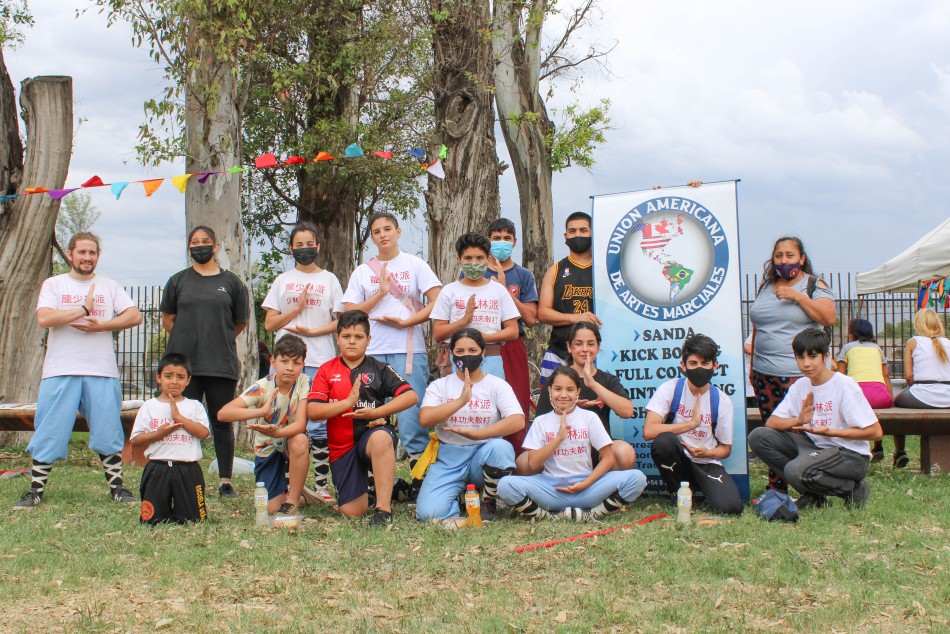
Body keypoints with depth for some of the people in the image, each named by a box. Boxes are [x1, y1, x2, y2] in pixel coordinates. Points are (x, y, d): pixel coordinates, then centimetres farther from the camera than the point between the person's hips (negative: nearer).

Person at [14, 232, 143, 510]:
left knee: (108, 432, 1)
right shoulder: (53, 285, 8)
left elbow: (134, 316, 1)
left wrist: (101, 325, -11)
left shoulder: (109, 287, 13)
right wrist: (84, 309, -9)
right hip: (61, 372, -1)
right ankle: (36, 490, 7)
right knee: (49, 433, -1)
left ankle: (117, 487, 11)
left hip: (103, 372, 1)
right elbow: (44, 318, -9)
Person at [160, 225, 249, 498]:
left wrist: (218, 339, 12)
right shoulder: (178, 281, 12)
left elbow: (240, 323, 15)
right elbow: (168, 320, 16)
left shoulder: (231, 282, 9)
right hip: (184, 362, 1)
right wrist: (190, 340, 10)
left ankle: (226, 481, 6)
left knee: (222, 422, 1)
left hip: (221, 363, -1)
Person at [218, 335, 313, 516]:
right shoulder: (262, 388, -20)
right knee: (272, 509, -12)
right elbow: (223, 413, -31)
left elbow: (300, 424, -27)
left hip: (291, 443, 0)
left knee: (300, 441, -37)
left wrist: (277, 432, -49)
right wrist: (261, 411, -47)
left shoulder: (304, 383, -17)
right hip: (267, 449, 0)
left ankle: (292, 501, -20)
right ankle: (285, 489, 26)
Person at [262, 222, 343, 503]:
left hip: (320, 362, -2)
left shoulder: (329, 280, 11)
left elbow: (341, 321, 4)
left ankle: (321, 483, 0)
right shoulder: (282, 281, 15)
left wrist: (312, 331, -10)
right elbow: (269, 323, 8)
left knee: (319, 426, -5)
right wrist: (298, 307, -5)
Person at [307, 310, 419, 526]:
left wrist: (376, 412, -17)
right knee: (352, 512, -6)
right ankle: (363, 488, 31)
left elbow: (411, 396, -8)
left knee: (381, 437, -41)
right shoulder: (327, 370, 5)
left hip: (372, 434, -2)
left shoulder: (379, 369, 3)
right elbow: (312, 411, -6)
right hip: (342, 447, 2)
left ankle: (384, 509, -35)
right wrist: (349, 401, -16)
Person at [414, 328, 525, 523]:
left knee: (501, 447, -36)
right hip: (448, 456, 0)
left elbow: (518, 421, -16)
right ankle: (460, 496, 12)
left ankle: (488, 501, -6)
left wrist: (477, 434, -28)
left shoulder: (497, 385, 1)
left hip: (483, 453, 0)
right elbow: (425, 419, -14)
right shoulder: (440, 385, 5)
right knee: (428, 513, -24)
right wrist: (461, 400, -26)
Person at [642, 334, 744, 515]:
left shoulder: (721, 401, -3)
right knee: (663, 441, -36)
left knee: (730, 507, -27)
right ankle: (678, 495, -8)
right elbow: (649, 431, -23)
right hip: (677, 459, -1)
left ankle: (699, 491, 10)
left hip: (707, 463, 1)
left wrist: (707, 453, -17)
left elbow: (725, 448, 6)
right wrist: (691, 423, -25)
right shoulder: (670, 389, -10)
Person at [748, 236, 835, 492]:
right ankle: (775, 490, 12)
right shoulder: (766, 287, 17)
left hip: (799, 374, -5)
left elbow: (829, 318, -11)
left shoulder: (814, 285, 3)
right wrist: (753, 366, 21)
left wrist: (798, 296, -16)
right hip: (765, 374, 5)